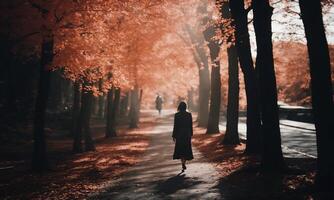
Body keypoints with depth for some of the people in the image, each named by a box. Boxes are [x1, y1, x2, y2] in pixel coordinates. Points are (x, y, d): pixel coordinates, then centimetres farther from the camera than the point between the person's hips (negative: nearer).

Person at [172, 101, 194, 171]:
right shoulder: (189, 114, -2)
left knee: (180, 149, 9)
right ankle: (184, 163, 10)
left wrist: (174, 136, -1)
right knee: (186, 148, 13)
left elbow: (175, 126, -8)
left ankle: (183, 163, -3)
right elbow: (191, 126, 3)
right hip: (187, 134, 2)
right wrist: (191, 134, 14)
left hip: (179, 134, -2)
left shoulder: (177, 115, -9)